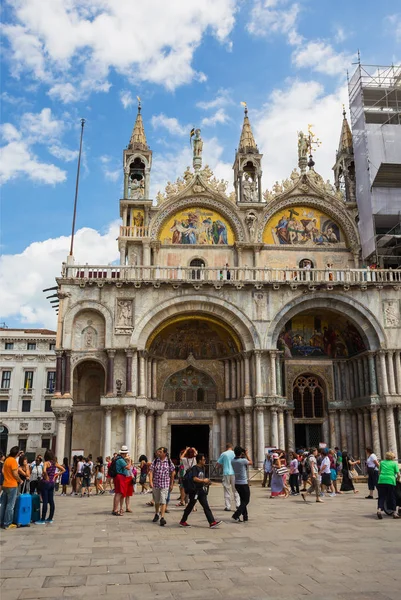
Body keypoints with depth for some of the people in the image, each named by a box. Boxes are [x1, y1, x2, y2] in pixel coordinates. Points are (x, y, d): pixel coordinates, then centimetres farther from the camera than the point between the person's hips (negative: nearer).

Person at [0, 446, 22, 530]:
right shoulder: (13, 461, -17)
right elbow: (15, 474, -19)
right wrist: (20, 480, -4)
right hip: (12, 485, -9)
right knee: (10, 505, -3)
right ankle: (7, 524, 0)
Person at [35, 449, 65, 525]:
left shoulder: (46, 462, -12)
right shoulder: (55, 463, 6)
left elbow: (44, 471, -31)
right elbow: (63, 470, 10)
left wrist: (47, 477, -16)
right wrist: (55, 476, 10)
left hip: (46, 482, -6)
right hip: (52, 483, 6)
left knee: (45, 502, -3)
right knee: (51, 501, 12)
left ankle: (43, 520, 2)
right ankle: (50, 518, 19)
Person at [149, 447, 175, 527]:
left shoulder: (169, 462, -4)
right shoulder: (155, 461, -1)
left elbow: (172, 472, 5)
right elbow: (151, 471, -5)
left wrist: (171, 484, 8)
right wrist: (150, 481, -19)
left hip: (165, 484, -2)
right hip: (156, 484, 3)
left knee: (163, 501, -12)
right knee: (156, 501, 17)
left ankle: (162, 518, -12)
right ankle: (156, 514, 38)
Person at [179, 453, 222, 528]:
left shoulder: (202, 468, 15)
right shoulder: (194, 468, -13)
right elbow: (194, 478, -26)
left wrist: (207, 482, 9)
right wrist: (203, 480, -20)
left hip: (201, 490, 8)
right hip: (194, 490, -8)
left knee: (206, 506, 2)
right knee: (190, 506, 4)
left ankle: (212, 522, -1)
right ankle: (182, 522, 18)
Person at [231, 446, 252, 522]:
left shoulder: (233, 461, -1)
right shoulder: (243, 460, -19)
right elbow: (250, 462, 1)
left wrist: (244, 456, 11)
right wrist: (247, 455, 10)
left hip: (237, 484, 7)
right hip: (243, 484, -7)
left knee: (243, 500, 19)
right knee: (246, 501, 3)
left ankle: (245, 517, 22)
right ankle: (236, 515, -9)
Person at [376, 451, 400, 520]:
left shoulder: (382, 462, 16)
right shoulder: (395, 463, 7)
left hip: (381, 481, 2)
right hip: (391, 481, -2)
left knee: (381, 497, 5)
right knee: (392, 497, 11)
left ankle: (379, 509, -14)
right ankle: (394, 513, 14)